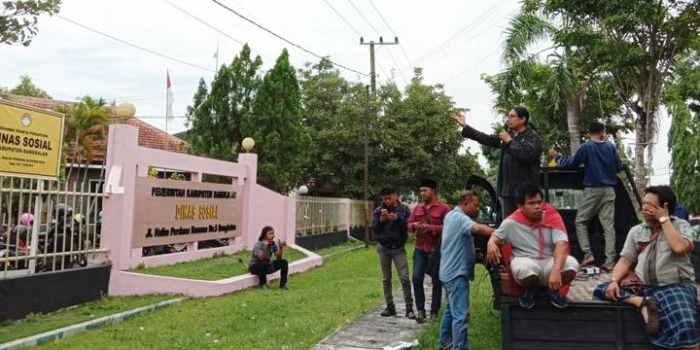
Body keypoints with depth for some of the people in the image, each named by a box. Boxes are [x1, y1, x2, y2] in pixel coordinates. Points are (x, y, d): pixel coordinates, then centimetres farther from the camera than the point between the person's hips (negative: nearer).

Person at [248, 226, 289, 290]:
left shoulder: (274, 244, -5)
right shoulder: (258, 245, -22)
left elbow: (278, 258, -9)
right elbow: (261, 258, -34)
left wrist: (281, 248, -23)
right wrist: (265, 247, -48)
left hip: (267, 266, 6)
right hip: (255, 266, -6)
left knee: (284, 262, -13)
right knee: (263, 265, -40)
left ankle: (283, 283, -3)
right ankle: (263, 283, -13)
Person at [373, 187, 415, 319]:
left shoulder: (404, 209, -4)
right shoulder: (378, 210, 0)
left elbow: (409, 226, -9)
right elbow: (374, 229, -2)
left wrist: (398, 218, -24)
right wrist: (381, 220, -19)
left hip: (398, 248, -2)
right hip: (383, 248, 2)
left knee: (404, 278, -6)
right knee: (386, 279, 8)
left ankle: (409, 308, -1)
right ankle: (390, 306, 17)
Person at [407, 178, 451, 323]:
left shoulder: (443, 208, -6)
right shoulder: (417, 208, 10)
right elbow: (408, 224, 13)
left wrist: (430, 227, -21)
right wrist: (414, 225, -10)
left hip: (437, 249, -4)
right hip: (420, 249, 4)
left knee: (437, 281, 5)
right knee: (417, 278, -5)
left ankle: (434, 311, 16)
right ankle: (420, 310, 5)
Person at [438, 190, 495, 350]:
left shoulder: (451, 215, 15)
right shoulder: (460, 217, -17)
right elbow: (477, 228, -36)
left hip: (450, 271, 11)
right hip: (457, 272, -11)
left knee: (451, 310, 20)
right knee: (461, 315, -13)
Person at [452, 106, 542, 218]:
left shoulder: (533, 137, -4)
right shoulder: (507, 135, 18)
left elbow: (527, 154, -22)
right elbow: (486, 139, 17)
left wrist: (510, 141, -11)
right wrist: (465, 126, 14)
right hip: (507, 188, 7)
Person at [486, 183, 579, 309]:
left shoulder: (553, 216, -9)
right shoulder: (512, 222, -8)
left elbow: (561, 244, -20)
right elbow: (495, 236, 4)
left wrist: (556, 270, -37)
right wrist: (491, 244, -25)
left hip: (549, 263, 1)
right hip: (525, 261, -1)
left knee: (571, 263, -32)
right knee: (525, 268, -39)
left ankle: (553, 290, 2)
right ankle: (531, 290, 0)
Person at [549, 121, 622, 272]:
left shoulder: (586, 147, -6)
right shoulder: (610, 147, 4)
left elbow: (570, 163, -2)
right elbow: (619, 167, 9)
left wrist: (556, 156, 14)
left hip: (592, 190, -3)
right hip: (609, 190, 4)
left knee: (580, 221, 7)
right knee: (608, 224, 2)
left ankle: (587, 254, -3)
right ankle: (610, 260, -1)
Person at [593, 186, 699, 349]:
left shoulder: (681, 225, 6)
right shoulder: (636, 230, 13)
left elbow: (680, 248, -16)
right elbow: (625, 261, 8)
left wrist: (664, 219, -8)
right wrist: (614, 281, -11)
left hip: (675, 286, -5)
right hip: (643, 287, 5)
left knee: (686, 327, -36)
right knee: (601, 290, -17)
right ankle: (642, 302, -27)